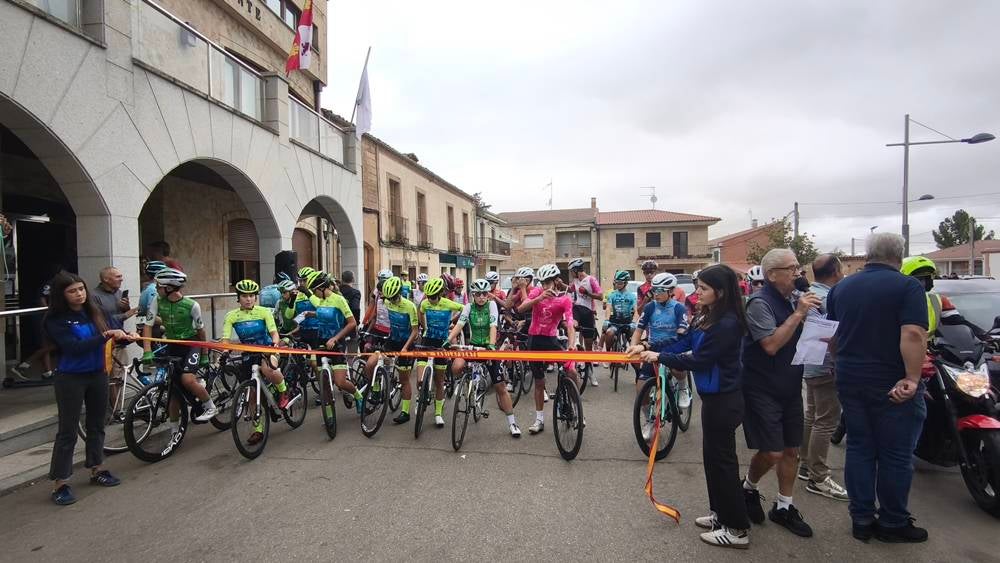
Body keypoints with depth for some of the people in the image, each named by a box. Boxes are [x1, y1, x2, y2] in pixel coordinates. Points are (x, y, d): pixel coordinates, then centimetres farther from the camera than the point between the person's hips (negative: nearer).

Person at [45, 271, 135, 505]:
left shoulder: (94, 312, 1)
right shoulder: (55, 320, -12)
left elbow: (111, 335, 2)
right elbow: (75, 348, -23)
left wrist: (126, 337, -19)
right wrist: (106, 336, -31)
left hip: (97, 375, 5)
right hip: (70, 379, -5)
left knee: (96, 424, 16)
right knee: (68, 431, 1)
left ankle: (97, 469, 32)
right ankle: (59, 483, 12)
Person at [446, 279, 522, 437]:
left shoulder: (491, 304, -8)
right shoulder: (469, 307, -3)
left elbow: (493, 326, -20)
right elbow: (459, 324, -16)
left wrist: (492, 344, -35)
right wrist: (449, 340, -32)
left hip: (488, 347, -1)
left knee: (500, 387, -2)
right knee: (456, 367, -31)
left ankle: (512, 422, 10)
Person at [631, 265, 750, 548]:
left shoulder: (727, 324, -22)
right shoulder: (707, 317, 7)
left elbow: (700, 360, -23)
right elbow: (684, 343, 7)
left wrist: (660, 358, -18)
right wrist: (649, 349, -2)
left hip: (723, 400, -10)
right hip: (714, 396, 10)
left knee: (722, 460, 1)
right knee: (712, 456, 19)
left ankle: (738, 529, 16)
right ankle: (721, 513, 35)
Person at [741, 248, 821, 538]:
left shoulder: (790, 301, 7)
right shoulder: (760, 303, -17)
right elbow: (771, 345, -27)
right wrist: (798, 314, -24)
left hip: (790, 388, 8)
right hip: (763, 390, -8)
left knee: (791, 450, 12)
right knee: (772, 453, -5)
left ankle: (783, 507, 26)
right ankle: (748, 488, 24)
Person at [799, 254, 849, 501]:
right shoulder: (828, 298, -21)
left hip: (810, 366, 10)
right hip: (826, 367, -10)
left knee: (811, 415, 19)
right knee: (826, 421, -4)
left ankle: (806, 465, 30)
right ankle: (818, 478, 2)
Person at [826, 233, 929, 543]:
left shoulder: (841, 287, 8)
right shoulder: (908, 286, -10)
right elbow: (913, 335, -23)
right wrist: (912, 378, -21)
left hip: (850, 381, 5)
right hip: (893, 386, -5)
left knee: (859, 449, 13)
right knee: (895, 455, 8)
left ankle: (861, 519, 21)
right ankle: (893, 523, 21)